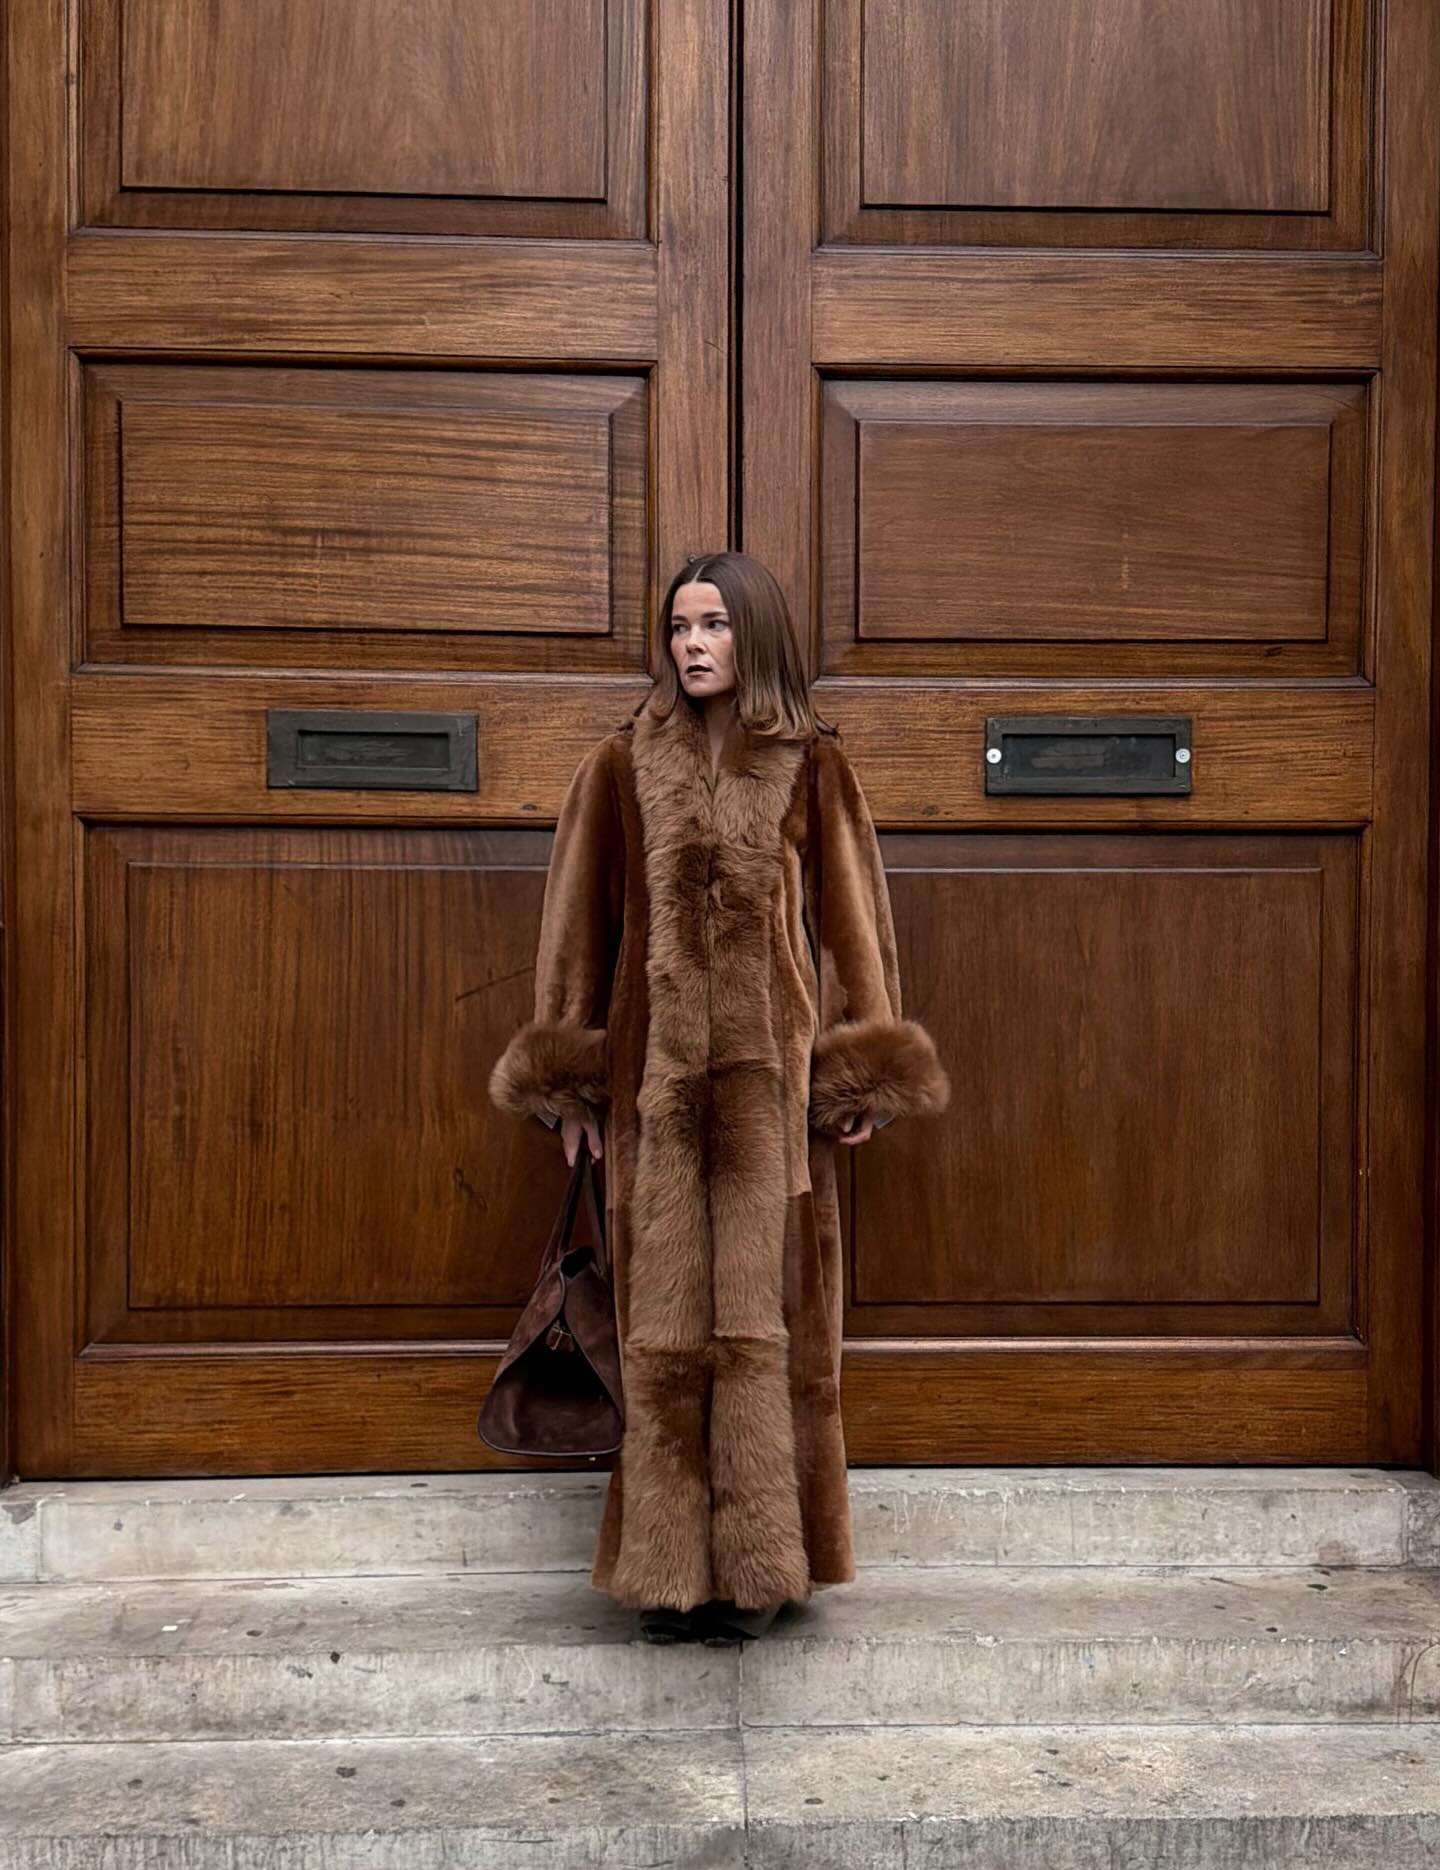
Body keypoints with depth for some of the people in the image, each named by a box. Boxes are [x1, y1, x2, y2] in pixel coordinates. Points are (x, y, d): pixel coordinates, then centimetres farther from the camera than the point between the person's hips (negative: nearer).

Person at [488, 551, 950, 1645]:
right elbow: (580, 923, 10)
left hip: (772, 1075, -1)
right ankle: (672, 1569, 11)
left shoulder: (812, 767, 5)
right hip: (655, 1077, 1)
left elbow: (851, 920, 5)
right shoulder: (623, 767, 9)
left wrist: (861, 1070, -1)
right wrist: (565, 1076, 6)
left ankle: (753, 1568, 10)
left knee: (764, 1321, 0)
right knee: (665, 1324, 3)